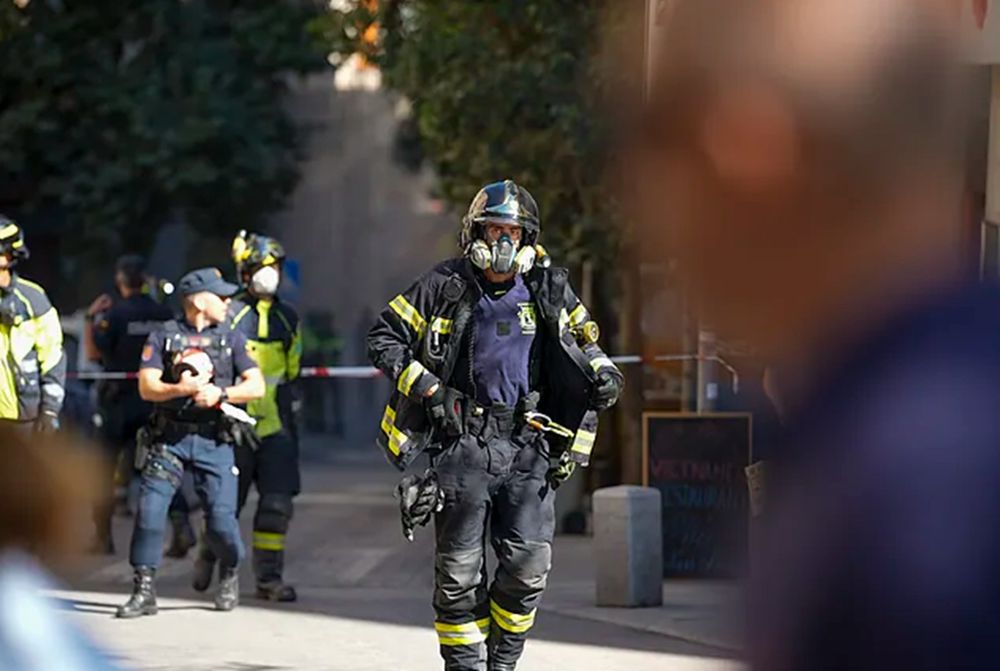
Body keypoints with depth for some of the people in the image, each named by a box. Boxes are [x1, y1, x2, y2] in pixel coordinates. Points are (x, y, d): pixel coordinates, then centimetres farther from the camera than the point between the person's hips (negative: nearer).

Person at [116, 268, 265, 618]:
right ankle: (143, 591, -8)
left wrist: (220, 394, -13)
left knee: (221, 517, -7)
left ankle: (229, 575, 23)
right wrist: (180, 389, -20)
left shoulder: (231, 339, 11)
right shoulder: (163, 337, 4)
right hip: (169, 438, -1)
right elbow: (147, 387, -4)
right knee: (150, 508, -14)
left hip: (214, 440, 1)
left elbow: (256, 386, 3)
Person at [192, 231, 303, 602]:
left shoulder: (287, 318, 12)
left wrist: (294, 420, 21)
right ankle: (208, 555, 31)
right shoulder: (228, 315, -4)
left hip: (276, 428, 4)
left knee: (277, 504, -4)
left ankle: (269, 576, 3)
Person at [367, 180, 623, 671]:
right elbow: (383, 338, 4)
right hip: (463, 445, -2)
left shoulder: (549, 291, 9)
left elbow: (584, 342, 24)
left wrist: (603, 373, 2)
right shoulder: (446, 287, 0)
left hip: (527, 449, 2)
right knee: (460, 569, -1)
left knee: (529, 565, -5)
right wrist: (423, 385, -9)